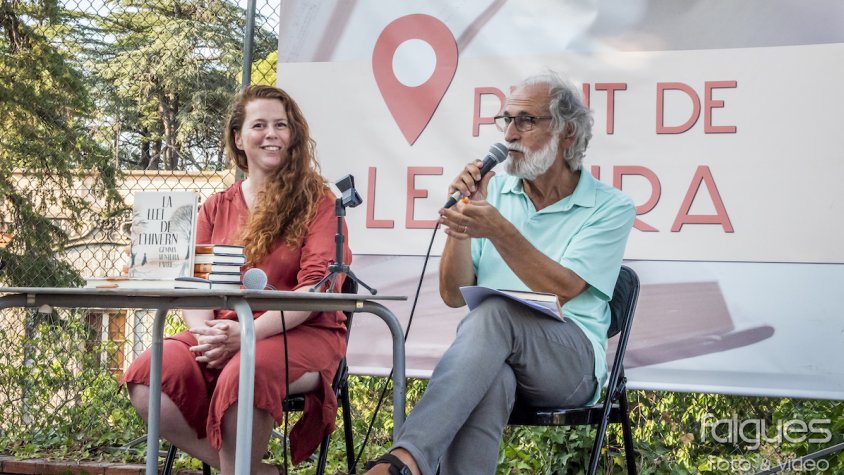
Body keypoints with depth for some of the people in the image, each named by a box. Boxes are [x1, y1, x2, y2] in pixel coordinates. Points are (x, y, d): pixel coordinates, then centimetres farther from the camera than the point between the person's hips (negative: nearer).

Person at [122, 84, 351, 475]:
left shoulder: (315, 201, 5)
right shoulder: (215, 209, 18)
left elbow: (316, 285, -7)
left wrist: (250, 333, -21)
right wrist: (206, 334, -12)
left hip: (301, 335, -4)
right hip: (224, 335, 4)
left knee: (244, 374, -38)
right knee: (149, 375, -25)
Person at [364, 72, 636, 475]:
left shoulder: (611, 207, 4)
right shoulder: (493, 191, 14)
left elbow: (560, 291, -11)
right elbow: (455, 296, 9)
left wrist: (498, 229, -23)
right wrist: (460, 225, -6)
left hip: (571, 359, -2)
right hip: (491, 351, 2)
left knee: (495, 311, -37)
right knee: (488, 381, -39)